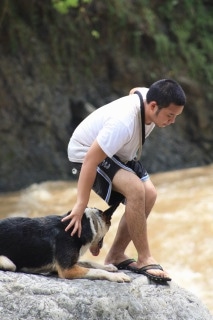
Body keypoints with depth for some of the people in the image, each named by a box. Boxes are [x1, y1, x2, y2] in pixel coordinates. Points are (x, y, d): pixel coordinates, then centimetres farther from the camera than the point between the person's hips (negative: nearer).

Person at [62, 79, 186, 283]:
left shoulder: (150, 98, -17)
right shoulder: (123, 122, -41)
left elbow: (135, 92, 10)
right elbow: (91, 160, -40)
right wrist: (81, 205, -41)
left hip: (118, 152, 9)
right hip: (87, 152, -9)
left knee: (149, 195, -5)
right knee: (136, 189, -27)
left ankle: (116, 255, 5)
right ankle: (144, 260, -18)